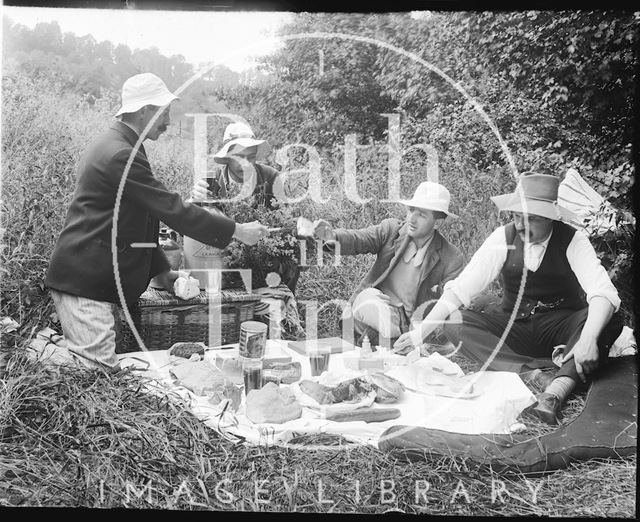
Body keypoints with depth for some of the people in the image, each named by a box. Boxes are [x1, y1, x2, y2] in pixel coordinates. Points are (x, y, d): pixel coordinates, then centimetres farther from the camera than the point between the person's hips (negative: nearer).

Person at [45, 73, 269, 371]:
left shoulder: (112, 146, 16)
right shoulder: (121, 155, -18)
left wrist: (161, 271, 18)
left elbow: (132, 220, 20)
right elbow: (172, 210, -21)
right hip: (85, 283, -10)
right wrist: (237, 231, -14)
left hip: (85, 277, 10)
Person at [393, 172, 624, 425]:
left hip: (561, 329, -1)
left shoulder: (572, 241, -12)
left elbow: (603, 293, -25)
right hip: (512, 326, 2)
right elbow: (460, 287, -12)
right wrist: (420, 331, -21)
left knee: (610, 322, -31)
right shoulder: (504, 237, -7)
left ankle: (557, 389, -44)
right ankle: (535, 374, -35)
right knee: (455, 324, -24)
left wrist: (588, 339, -45)